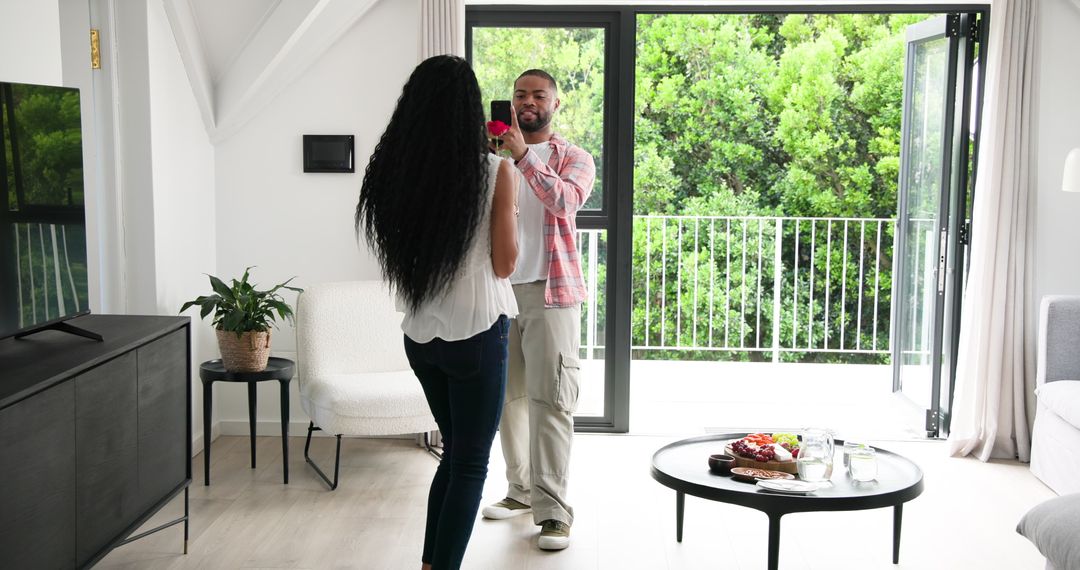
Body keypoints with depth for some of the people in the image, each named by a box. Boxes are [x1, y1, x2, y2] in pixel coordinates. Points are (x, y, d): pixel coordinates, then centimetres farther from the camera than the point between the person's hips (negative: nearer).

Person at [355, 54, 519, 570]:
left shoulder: (394, 170, -1)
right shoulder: (494, 171, -13)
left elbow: (394, 252, 10)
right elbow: (505, 264, -7)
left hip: (419, 333, 6)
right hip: (477, 333, -5)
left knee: (455, 451, 22)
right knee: (470, 464, 6)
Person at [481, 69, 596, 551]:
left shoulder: (574, 159, 5)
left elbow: (565, 200, -16)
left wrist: (523, 156, -25)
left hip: (549, 291, -3)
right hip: (499, 289, 4)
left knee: (549, 399, -8)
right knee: (507, 397, 8)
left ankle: (553, 510, -7)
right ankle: (521, 491, 21)